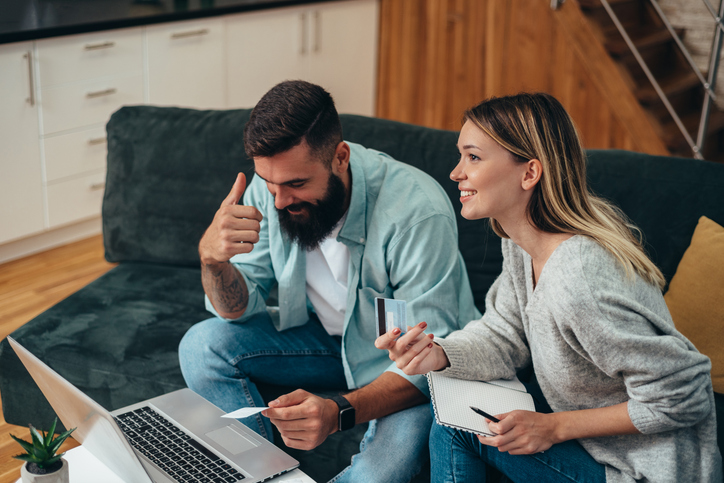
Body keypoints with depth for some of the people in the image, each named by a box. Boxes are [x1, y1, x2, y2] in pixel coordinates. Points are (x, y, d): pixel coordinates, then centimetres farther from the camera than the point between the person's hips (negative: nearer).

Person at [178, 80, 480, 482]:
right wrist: (213, 259, -33)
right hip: (328, 335, 5)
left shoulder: (419, 213, -33)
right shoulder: (271, 186, -16)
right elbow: (240, 309, -9)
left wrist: (340, 413, -48)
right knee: (203, 346, -12)